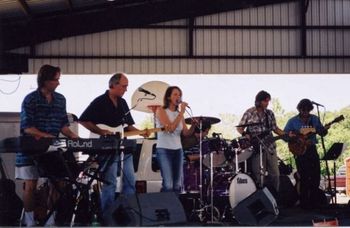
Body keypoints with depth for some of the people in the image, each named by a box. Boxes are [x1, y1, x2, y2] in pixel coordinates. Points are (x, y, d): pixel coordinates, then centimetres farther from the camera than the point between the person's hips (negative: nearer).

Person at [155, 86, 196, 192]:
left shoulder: (179, 113, 12)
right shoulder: (161, 110, -5)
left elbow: (186, 133, 6)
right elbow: (171, 128, -18)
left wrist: (193, 125, -13)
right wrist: (182, 112, -16)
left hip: (178, 150, 7)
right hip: (164, 150, -6)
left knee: (178, 185, 8)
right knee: (168, 185, -14)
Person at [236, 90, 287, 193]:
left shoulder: (270, 113, 10)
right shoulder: (249, 113, -3)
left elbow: (275, 128, 17)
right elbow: (239, 128, 0)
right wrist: (248, 136, -17)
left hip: (270, 147, 4)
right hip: (257, 148, -4)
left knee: (275, 174, 4)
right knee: (259, 175, -3)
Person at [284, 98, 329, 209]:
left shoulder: (314, 119, 6)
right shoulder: (293, 121, -3)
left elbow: (321, 132, 10)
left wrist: (325, 130, -12)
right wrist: (296, 141, -17)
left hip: (312, 149, 4)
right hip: (299, 151, -4)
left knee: (316, 176, 3)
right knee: (304, 177, -5)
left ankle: (314, 200, 17)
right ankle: (304, 202, 5)